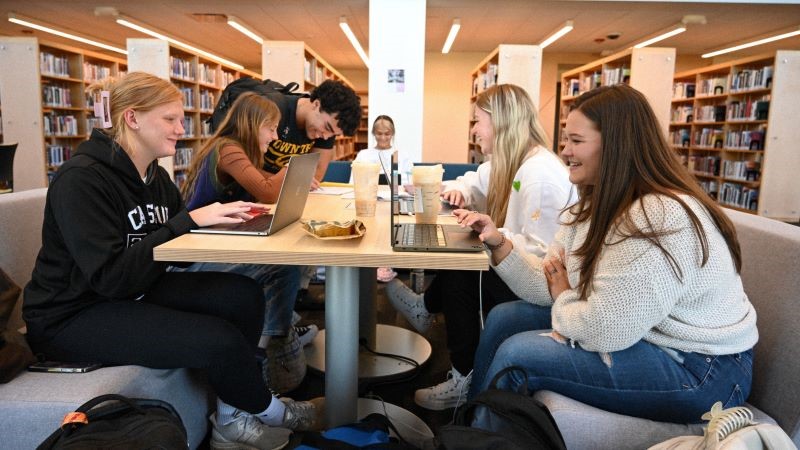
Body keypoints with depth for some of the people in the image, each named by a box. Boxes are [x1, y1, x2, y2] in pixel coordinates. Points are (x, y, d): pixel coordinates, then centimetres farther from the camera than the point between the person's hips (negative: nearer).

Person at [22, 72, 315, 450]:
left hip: (136, 291, 8)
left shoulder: (154, 176, 5)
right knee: (218, 340, -25)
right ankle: (268, 411, 6)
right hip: (74, 314, -8)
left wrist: (219, 218, -12)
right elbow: (111, 276, -28)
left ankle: (231, 416, -2)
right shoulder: (81, 179, -21)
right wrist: (189, 221, -28)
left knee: (243, 295, -13)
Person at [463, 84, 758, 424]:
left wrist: (564, 299, -9)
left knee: (517, 354, -17)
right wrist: (498, 244, -10)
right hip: (634, 333, 10)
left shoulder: (659, 220, -28)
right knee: (504, 318, 8)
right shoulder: (597, 207, 4)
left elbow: (602, 332, -29)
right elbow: (551, 286, 2)